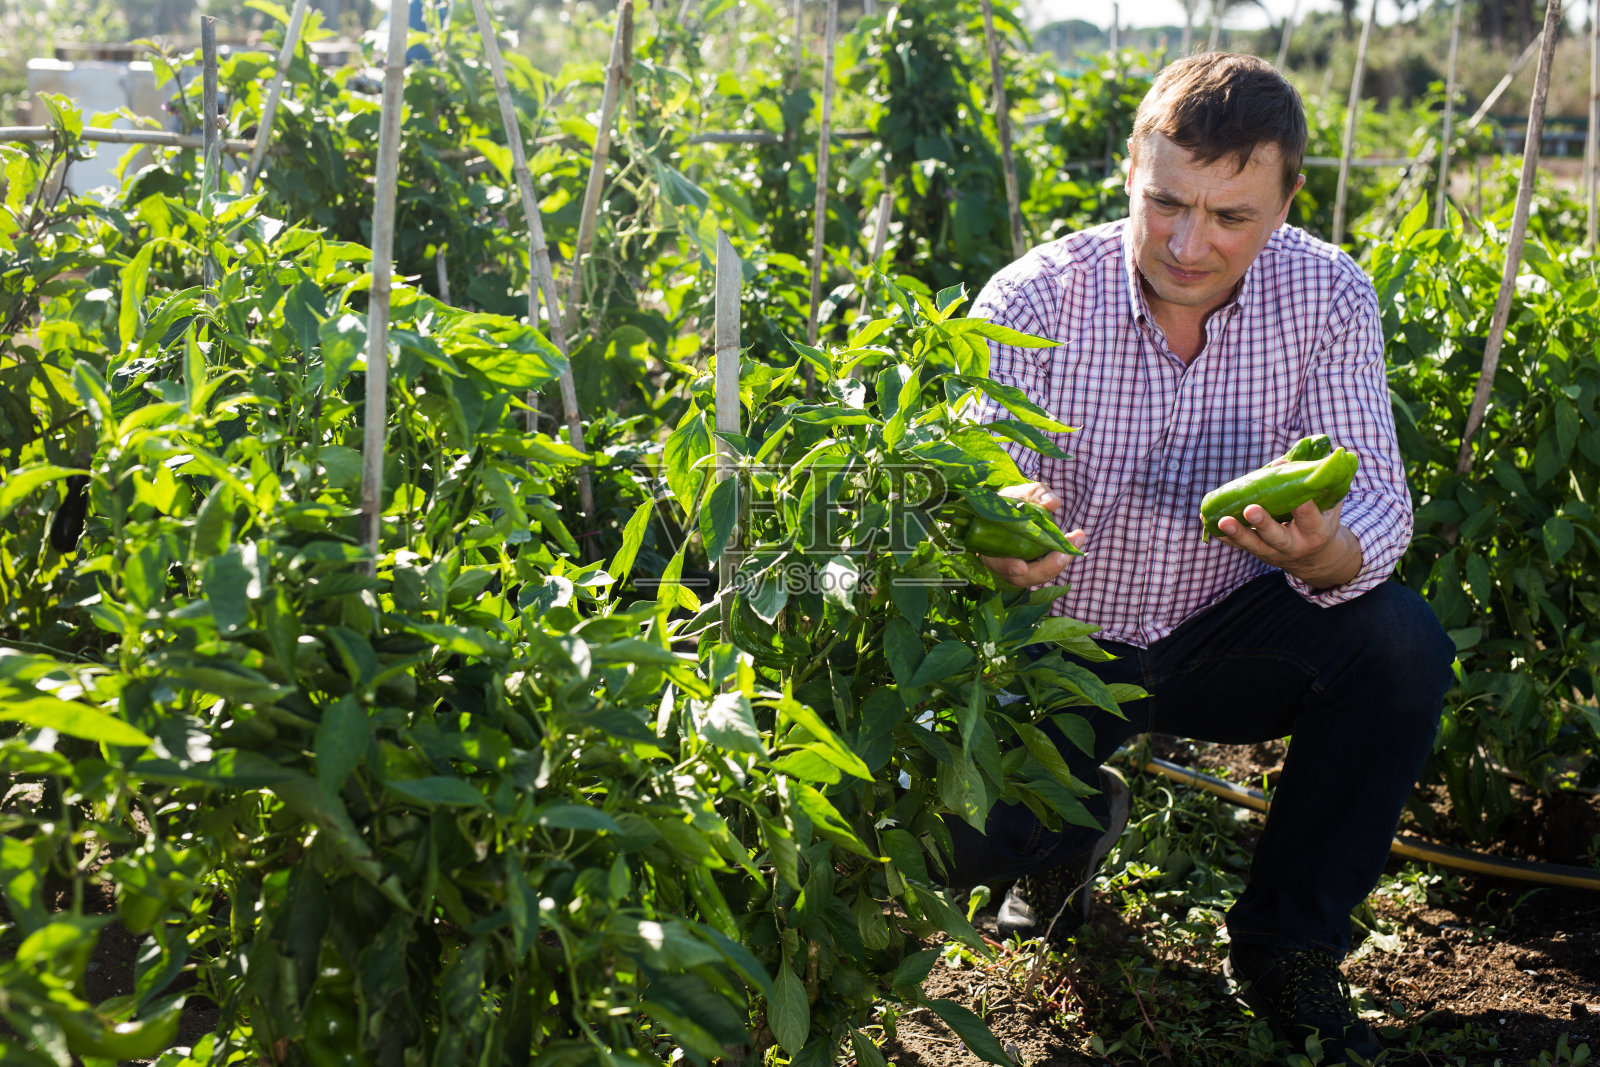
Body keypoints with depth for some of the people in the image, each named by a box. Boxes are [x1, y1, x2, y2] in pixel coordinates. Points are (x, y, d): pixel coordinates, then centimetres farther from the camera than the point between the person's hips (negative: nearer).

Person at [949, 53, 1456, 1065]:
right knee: (965, 826, -26)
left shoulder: (1327, 296, -13)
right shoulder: (1031, 302, -18)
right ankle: (1078, 825, 16)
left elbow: (1379, 501, -16)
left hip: (1225, 634, 2)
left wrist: (1329, 554, -42)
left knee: (1402, 643, -27)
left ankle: (1286, 943, -4)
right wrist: (1000, 542, -46)